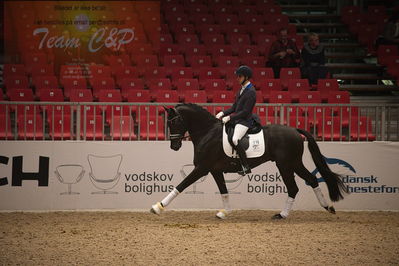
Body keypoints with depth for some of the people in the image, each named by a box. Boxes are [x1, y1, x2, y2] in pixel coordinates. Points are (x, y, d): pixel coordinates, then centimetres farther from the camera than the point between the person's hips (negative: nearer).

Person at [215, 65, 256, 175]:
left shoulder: (251, 92, -13)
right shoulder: (241, 90, 16)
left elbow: (245, 112, -18)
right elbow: (234, 107, 19)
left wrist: (229, 118, -18)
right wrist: (223, 113, 3)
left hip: (245, 121, -10)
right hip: (237, 119, 10)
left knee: (235, 139, -30)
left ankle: (246, 167, -27)